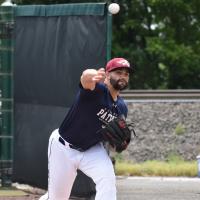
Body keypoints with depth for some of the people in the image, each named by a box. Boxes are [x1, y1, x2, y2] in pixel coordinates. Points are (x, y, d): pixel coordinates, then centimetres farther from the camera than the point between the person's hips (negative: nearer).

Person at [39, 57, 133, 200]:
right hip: (64, 148, -5)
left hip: (92, 150, 5)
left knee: (107, 180, -23)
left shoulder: (121, 108, -2)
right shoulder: (97, 89, -23)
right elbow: (86, 77, -49)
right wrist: (92, 77, -75)